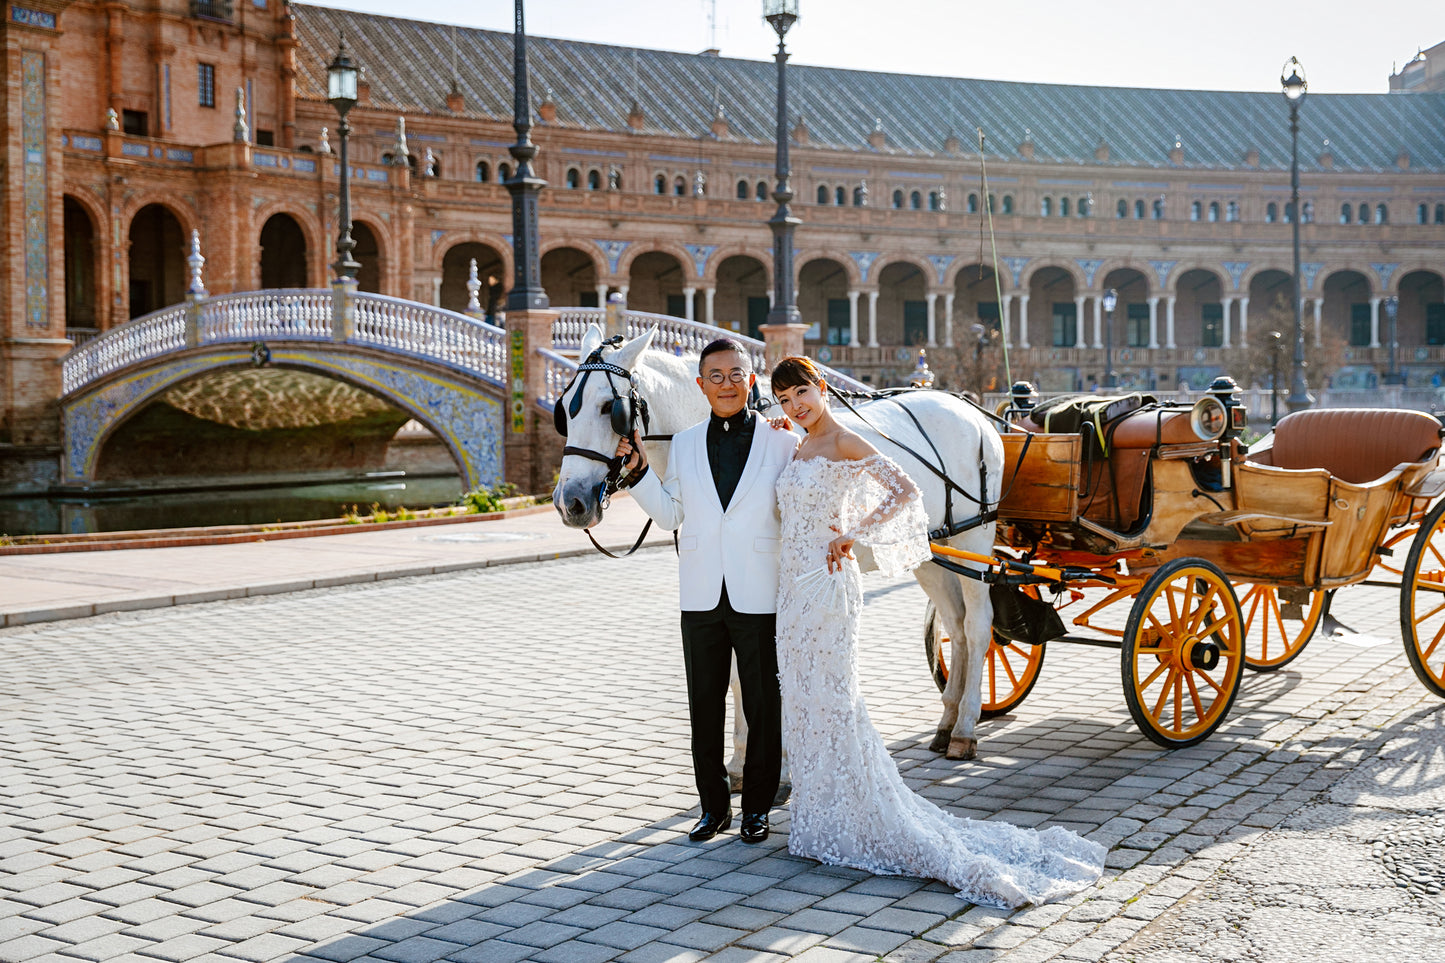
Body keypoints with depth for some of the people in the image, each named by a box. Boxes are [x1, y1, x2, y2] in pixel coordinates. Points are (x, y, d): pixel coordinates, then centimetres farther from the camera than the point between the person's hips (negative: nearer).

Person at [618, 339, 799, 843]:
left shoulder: (783, 442, -1)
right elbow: (669, 514, 10)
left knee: (763, 706, 7)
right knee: (704, 707, 10)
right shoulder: (684, 444, 7)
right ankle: (714, 806, 23)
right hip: (701, 597, 3)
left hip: (760, 597, -3)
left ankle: (757, 807, 21)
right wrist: (637, 470, 0)